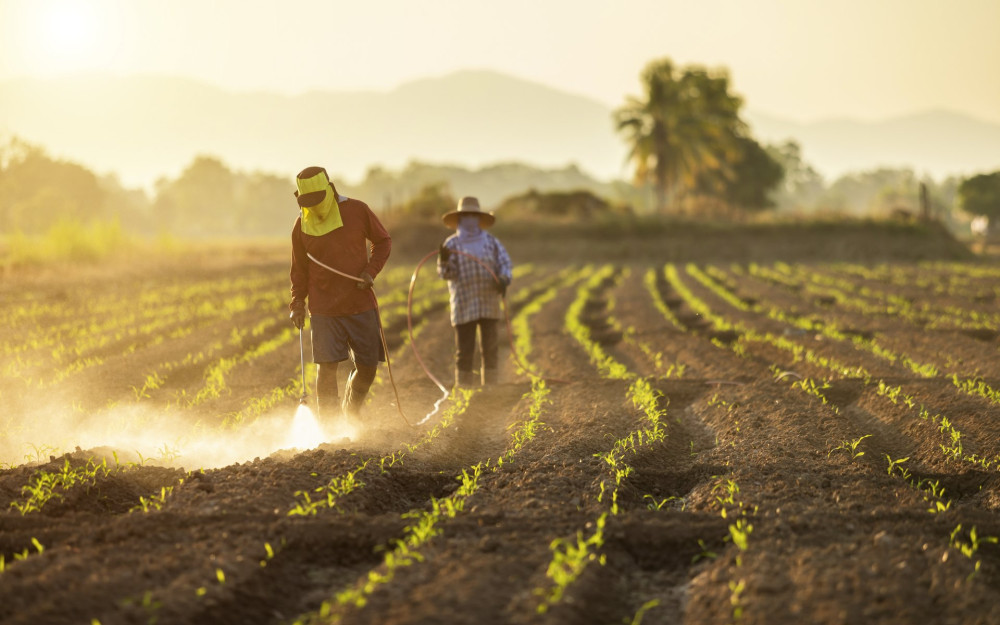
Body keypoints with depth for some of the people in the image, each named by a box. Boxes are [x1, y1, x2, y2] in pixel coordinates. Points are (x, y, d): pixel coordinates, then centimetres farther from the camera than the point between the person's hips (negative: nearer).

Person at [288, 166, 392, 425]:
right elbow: (300, 268, 12)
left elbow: (383, 241, 9)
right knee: (327, 367, -9)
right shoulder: (302, 226, 1)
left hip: (360, 304, 1)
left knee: (367, 367, 4)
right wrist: (298, 303, 2)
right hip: (324, 309, -1)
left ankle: (351, 414, 29)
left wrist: (371, 270, -6)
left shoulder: (357, 211, -3)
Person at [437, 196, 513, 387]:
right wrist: (444, 261, -24)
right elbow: (446, 273, -3)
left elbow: (505, 262, 6)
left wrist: (504, 279, -15)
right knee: (464, 350, -3)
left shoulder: (491, 241, 10)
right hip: (464, 305, -2)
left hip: (489, 304, 2)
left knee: (490, 348, 4)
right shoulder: (452, 244, 4)